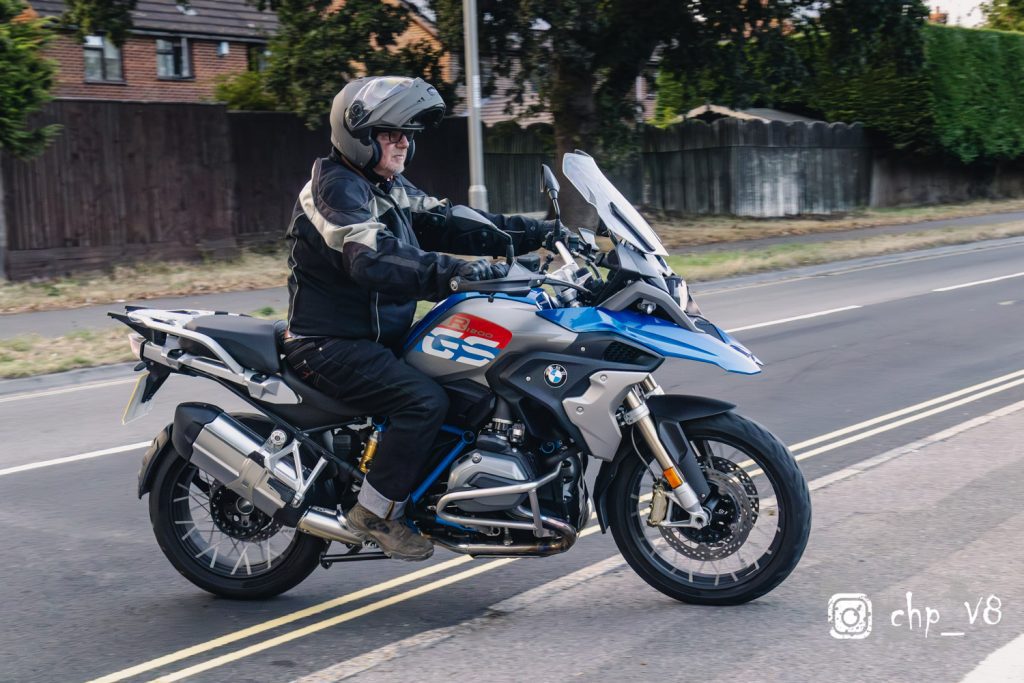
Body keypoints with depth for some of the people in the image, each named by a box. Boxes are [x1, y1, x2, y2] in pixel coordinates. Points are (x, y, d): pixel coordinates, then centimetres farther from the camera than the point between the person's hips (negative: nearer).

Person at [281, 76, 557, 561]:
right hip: (330, 345, -10)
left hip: (381, 337, 10)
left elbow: (450, 225, 9)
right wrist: (454, 271, -44)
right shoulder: (335, 188, -16)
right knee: (425, 401, -26)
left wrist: (538, 232, 0)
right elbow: (373, 262, -32)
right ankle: (375, 512, -13)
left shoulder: (391, 189, 14)